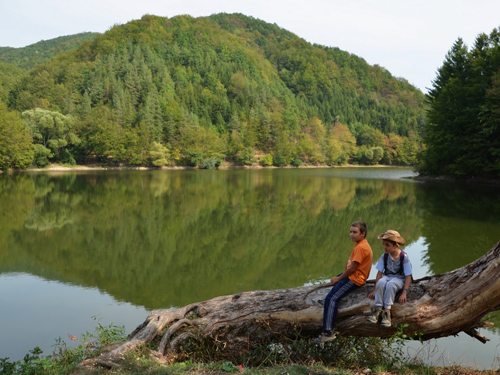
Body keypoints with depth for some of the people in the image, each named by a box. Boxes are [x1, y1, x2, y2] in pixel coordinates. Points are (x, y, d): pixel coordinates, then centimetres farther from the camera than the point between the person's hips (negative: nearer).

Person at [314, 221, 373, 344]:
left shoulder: (361, 247, -21)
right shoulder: (359, 244, 12)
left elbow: (352, 268, -21)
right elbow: (349, 263, 12)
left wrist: (339, 278, -9)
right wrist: (339, 277, 2)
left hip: (354, 279, -11)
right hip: (350, 275, 11)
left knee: (331, 299, -17)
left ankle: (328, 332, -19)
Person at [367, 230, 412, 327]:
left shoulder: (404, 257, -15)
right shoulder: (384, 256, -6)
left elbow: (408, 276, -15)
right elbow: (379, 273, -6)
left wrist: (404, 293, -23)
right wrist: (375, 290, -10)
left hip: (399, 278, -3)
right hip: (387, 276, 3)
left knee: (390, 284, -37)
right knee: (381, 282, -33)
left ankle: (387, 311, -31)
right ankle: (378, 309, -30)